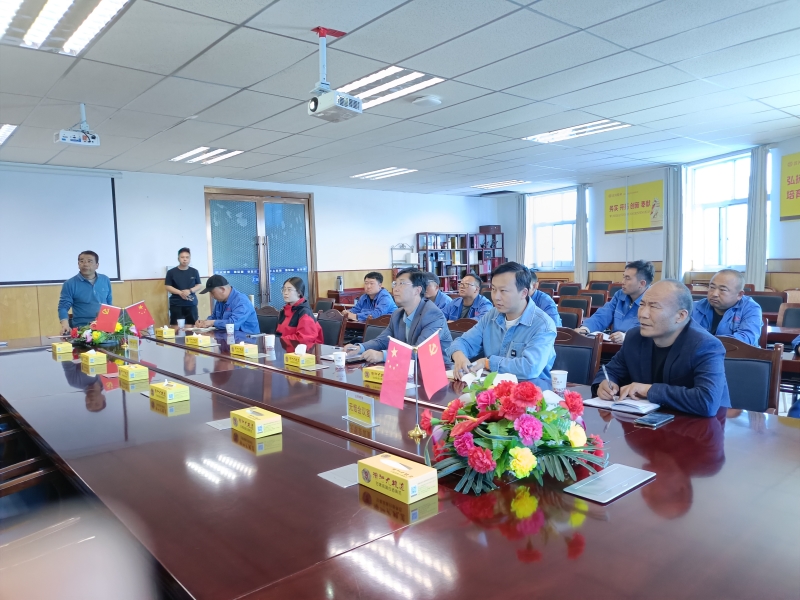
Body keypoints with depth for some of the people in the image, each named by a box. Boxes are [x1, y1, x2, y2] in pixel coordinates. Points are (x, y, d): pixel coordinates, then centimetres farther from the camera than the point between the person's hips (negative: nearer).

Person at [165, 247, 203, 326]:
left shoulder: (194, 271, 7)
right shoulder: (171, 272, 1)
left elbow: (200, 285, 8)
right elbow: (167, 286, 0)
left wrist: (190, 291, -11)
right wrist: (180, 293, -14)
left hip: (191, 304, 2)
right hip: (176, 304, -2)